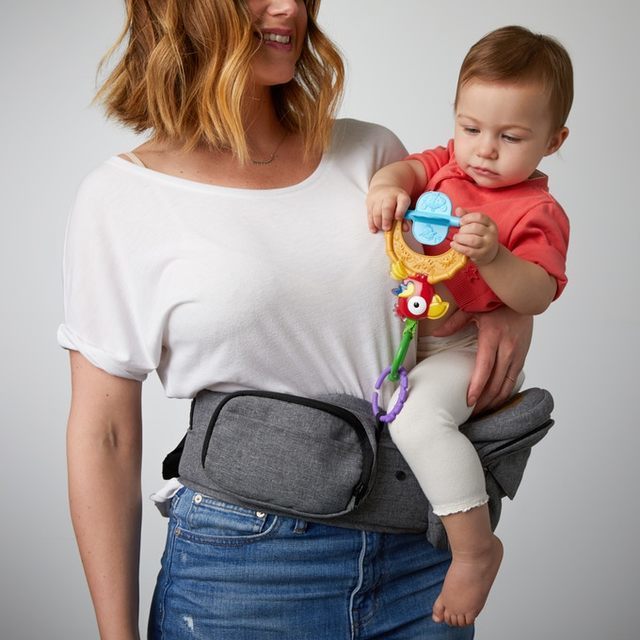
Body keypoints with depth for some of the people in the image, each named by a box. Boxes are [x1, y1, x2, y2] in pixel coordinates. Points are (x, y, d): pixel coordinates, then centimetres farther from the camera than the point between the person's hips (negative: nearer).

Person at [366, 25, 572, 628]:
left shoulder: (537, 214, -13)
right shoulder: (449, 162, 8)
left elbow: (536, 296, -21)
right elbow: (406, 167, -2)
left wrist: (493, 256, -40)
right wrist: (387, 188, -25)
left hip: (467, 346, -8)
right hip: (407, 328, 9)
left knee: (418, 415, -34)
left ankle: (475, 548, -18)